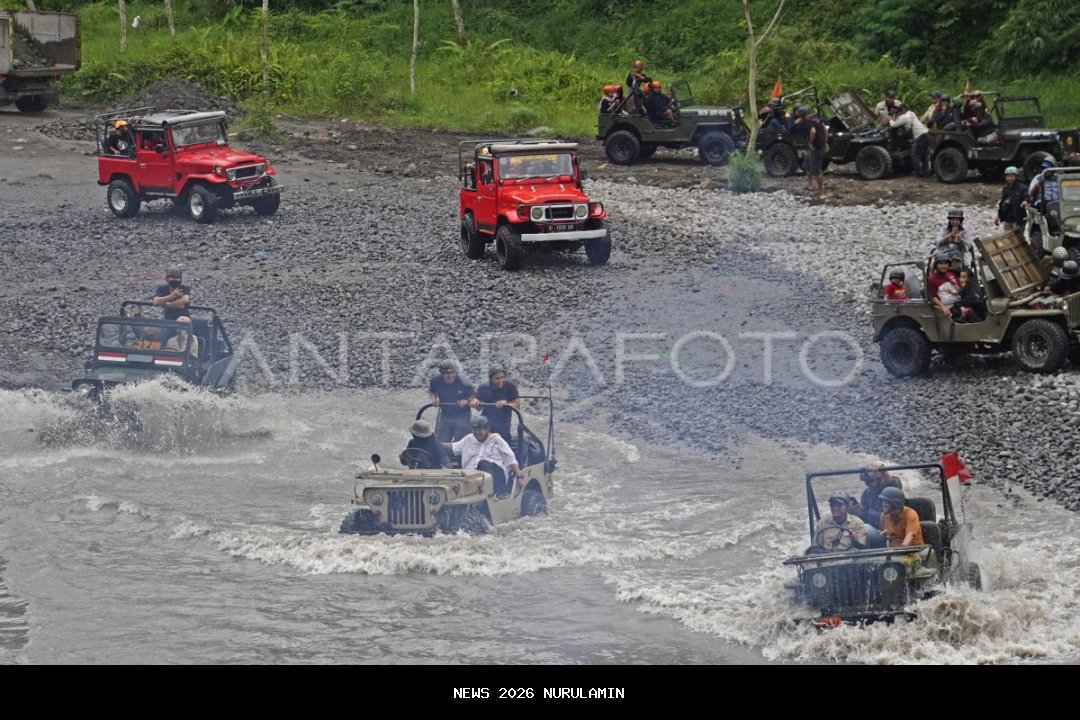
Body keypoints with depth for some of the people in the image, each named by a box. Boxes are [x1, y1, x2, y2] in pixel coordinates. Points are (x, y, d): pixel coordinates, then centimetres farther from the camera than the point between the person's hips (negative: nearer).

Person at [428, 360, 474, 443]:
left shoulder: (463, 383, -20)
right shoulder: (436, 381, -11)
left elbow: (472, 396, -6)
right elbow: (431, 390, 10)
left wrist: (466, 401, -26)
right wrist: (434, 398, -9)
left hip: (461, 416, -3)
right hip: (445, 416, 3)